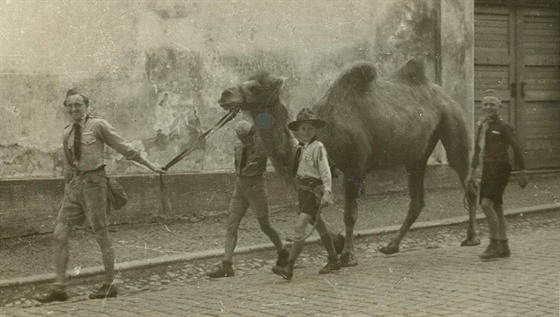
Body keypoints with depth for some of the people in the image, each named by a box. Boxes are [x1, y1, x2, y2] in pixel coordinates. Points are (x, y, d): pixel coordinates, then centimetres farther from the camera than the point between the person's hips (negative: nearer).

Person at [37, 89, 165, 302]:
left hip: (94, 183, -6)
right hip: (74, 186, 6)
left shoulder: (98, 125, -5)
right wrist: (68, 190, 21)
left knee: (101, 236, 1)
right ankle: (59, 288, 2)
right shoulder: (67, 133, 13)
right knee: (59, 235, -1)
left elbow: (124, 148, -2)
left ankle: (109, 285, 13)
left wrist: (150, 165, 0)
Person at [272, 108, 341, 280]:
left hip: (314, 191, -8)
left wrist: (327, 192, -28)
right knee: (320, 227, 19)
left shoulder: (318, 148, -12)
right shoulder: (300, 148, 10)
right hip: (302, 190, 8)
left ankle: (289, 268, -20)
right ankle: (334, 261, 34)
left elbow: (325, 172, -19)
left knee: (299, 227, -17)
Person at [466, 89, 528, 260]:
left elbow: (517, 149, -6)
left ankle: (494, 244, -12)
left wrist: (522, 173, -6)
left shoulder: (503, 127, -9)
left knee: (486, 204, -18)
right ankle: (504, 247, 16)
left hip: (500, 168, -8)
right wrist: (471, 173, 16)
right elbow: (477, 151, 20)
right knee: (497, 208, 10)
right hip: (487, 169, 8)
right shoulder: (481, 126, 12)